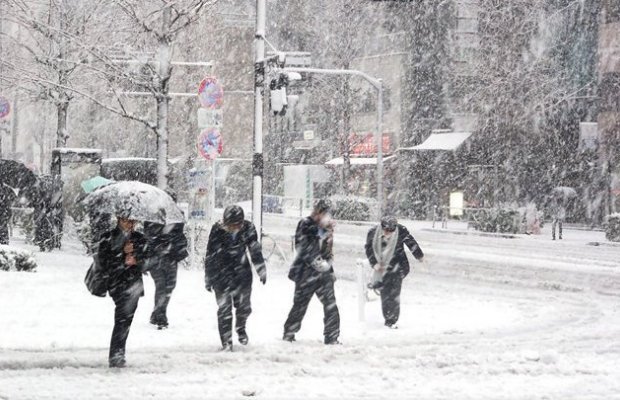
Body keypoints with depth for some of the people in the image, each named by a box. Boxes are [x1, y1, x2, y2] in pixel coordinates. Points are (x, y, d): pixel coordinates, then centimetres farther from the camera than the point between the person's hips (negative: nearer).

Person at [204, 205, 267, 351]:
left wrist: (261, 271, 11)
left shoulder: (248, 228, -9)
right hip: (221, 275, -2)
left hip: (242, 274, 2)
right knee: (224, 309, -4)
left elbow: (255, 250, 6)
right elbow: (210, 255, -4)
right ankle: (226, 343, 4)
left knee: (244, 306, 6)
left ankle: (240, 327, 38)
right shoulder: (217, 230, -15)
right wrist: (208, 278, 1)